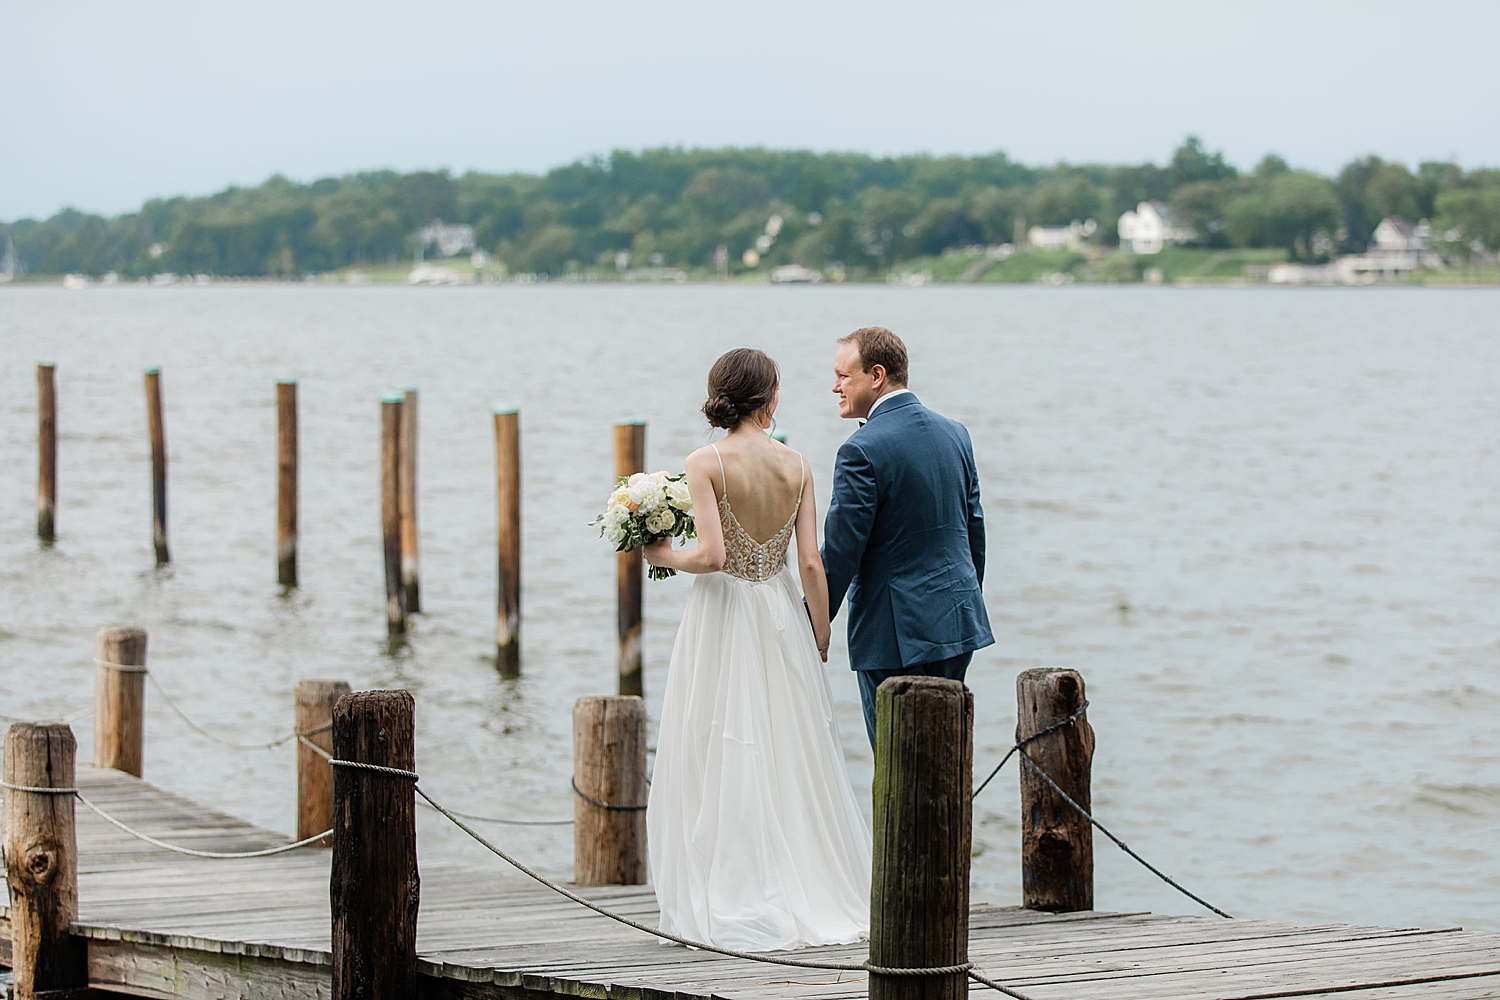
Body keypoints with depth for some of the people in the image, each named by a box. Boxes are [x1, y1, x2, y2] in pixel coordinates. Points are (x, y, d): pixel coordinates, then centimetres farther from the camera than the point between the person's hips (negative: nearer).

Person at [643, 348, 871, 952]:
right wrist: (820, 638, 8)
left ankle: (739, 907, 3)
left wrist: (663, 555, -1)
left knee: (721, 760, 3)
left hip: (722, 614, -4)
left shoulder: (706, 463, -11)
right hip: (783, 615, 4)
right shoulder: (795, 465, 0)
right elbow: (812, 563, -2)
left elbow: (712, 556, -19)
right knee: (791, 755, 12)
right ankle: (817, 897, 15)